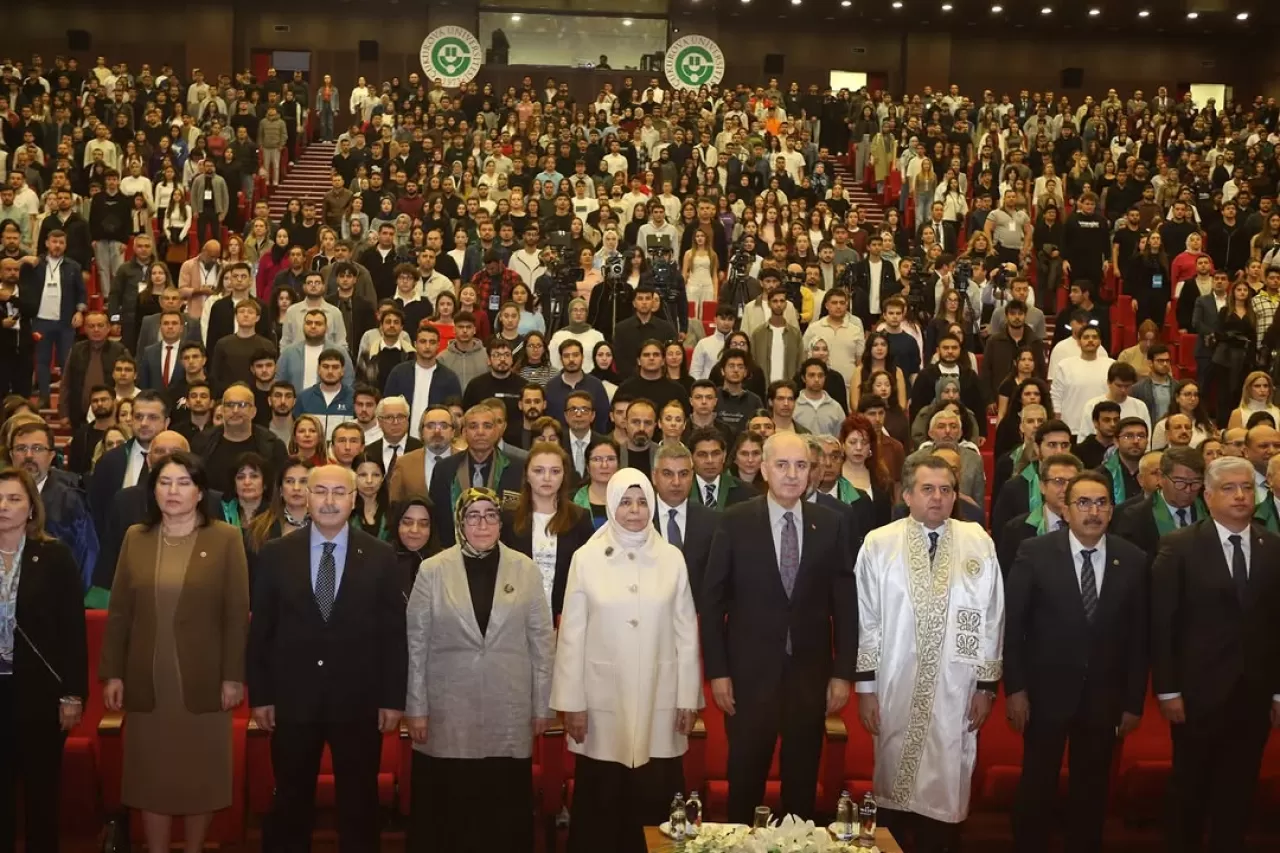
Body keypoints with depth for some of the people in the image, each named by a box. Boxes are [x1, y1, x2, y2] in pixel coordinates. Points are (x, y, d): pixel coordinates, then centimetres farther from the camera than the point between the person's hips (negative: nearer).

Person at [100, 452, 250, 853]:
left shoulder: (226, 538, -3)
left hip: (202, 680, -2)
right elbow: (118, 612, 6)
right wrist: (111, 672, 2)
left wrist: (233, 675, -8)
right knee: (150, 775, 8)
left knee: (201, 775, 8)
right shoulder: (135, 538, 6)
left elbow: (237, 613, -5)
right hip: (148, 682, 2)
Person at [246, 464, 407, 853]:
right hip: (292, 698, 1)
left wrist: (393, 699, -4)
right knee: (291, 802, 13)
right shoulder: (275, 554, 1)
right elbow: (260, 629, 3)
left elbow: (394, 632, -1)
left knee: (359, 803, 10)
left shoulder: (380, 557, -1)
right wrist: (260, 694, 0)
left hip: (359, 701, -1)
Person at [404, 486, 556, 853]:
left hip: (509, 714, 1)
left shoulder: (525, 569, 1)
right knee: (447, 813, 6)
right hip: (448, 713, -1)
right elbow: (416, 644, 1)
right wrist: (416, 708, -1)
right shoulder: (433, 570, -1)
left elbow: (542, 642, 4)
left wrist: (543, 705, 3)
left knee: (507, 814, 7)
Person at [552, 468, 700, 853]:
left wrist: (688, 698, 3)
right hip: (602, 701, -1)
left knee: (656, 804, 4)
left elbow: (686, 633, 5)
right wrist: (571, 702, -2)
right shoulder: (586, 557, -2)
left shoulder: (672, 558, 1)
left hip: (659, 702, 1)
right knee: (600, 808, 6)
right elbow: (571, 635, 0)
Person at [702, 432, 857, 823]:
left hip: (811, 671, 2)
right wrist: (717, 671, -7)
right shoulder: (735, 521, -5)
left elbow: (844, 602, 3)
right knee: (745, 777, 10)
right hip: (750, 671, -1)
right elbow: (712, 600, -3)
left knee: (802, 780, 13)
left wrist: (843, 672, -1)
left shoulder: (830, 524, 0)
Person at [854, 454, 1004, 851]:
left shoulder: (979, 543, -1)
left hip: (955, 693, 1)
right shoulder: (879, 544, -3)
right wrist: (865, 686, -2)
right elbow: (867, 621, -1)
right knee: (893, 790, 10)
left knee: (946, 792, 7)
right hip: (895, 692, 0)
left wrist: (986, 685, 3)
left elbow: (992, 619, 3)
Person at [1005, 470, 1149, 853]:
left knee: (1092, 789, 14)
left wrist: (1134, 702, 2)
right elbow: (1012, 623, -7)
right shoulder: (1035, 553, -9)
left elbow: (1138, 635, 1)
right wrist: (1014, 689, -10)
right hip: (1045, 691, -2)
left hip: (1104, 696, 2)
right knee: (1036, 786, 10)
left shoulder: (1133, 560, -3)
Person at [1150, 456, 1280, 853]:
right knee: (1189, 788, 11)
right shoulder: (1180, 546, -5)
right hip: (1198, 692, -2)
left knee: (1239, 791, 11)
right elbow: (1161, 623, -6)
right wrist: (1167, 689, -10)